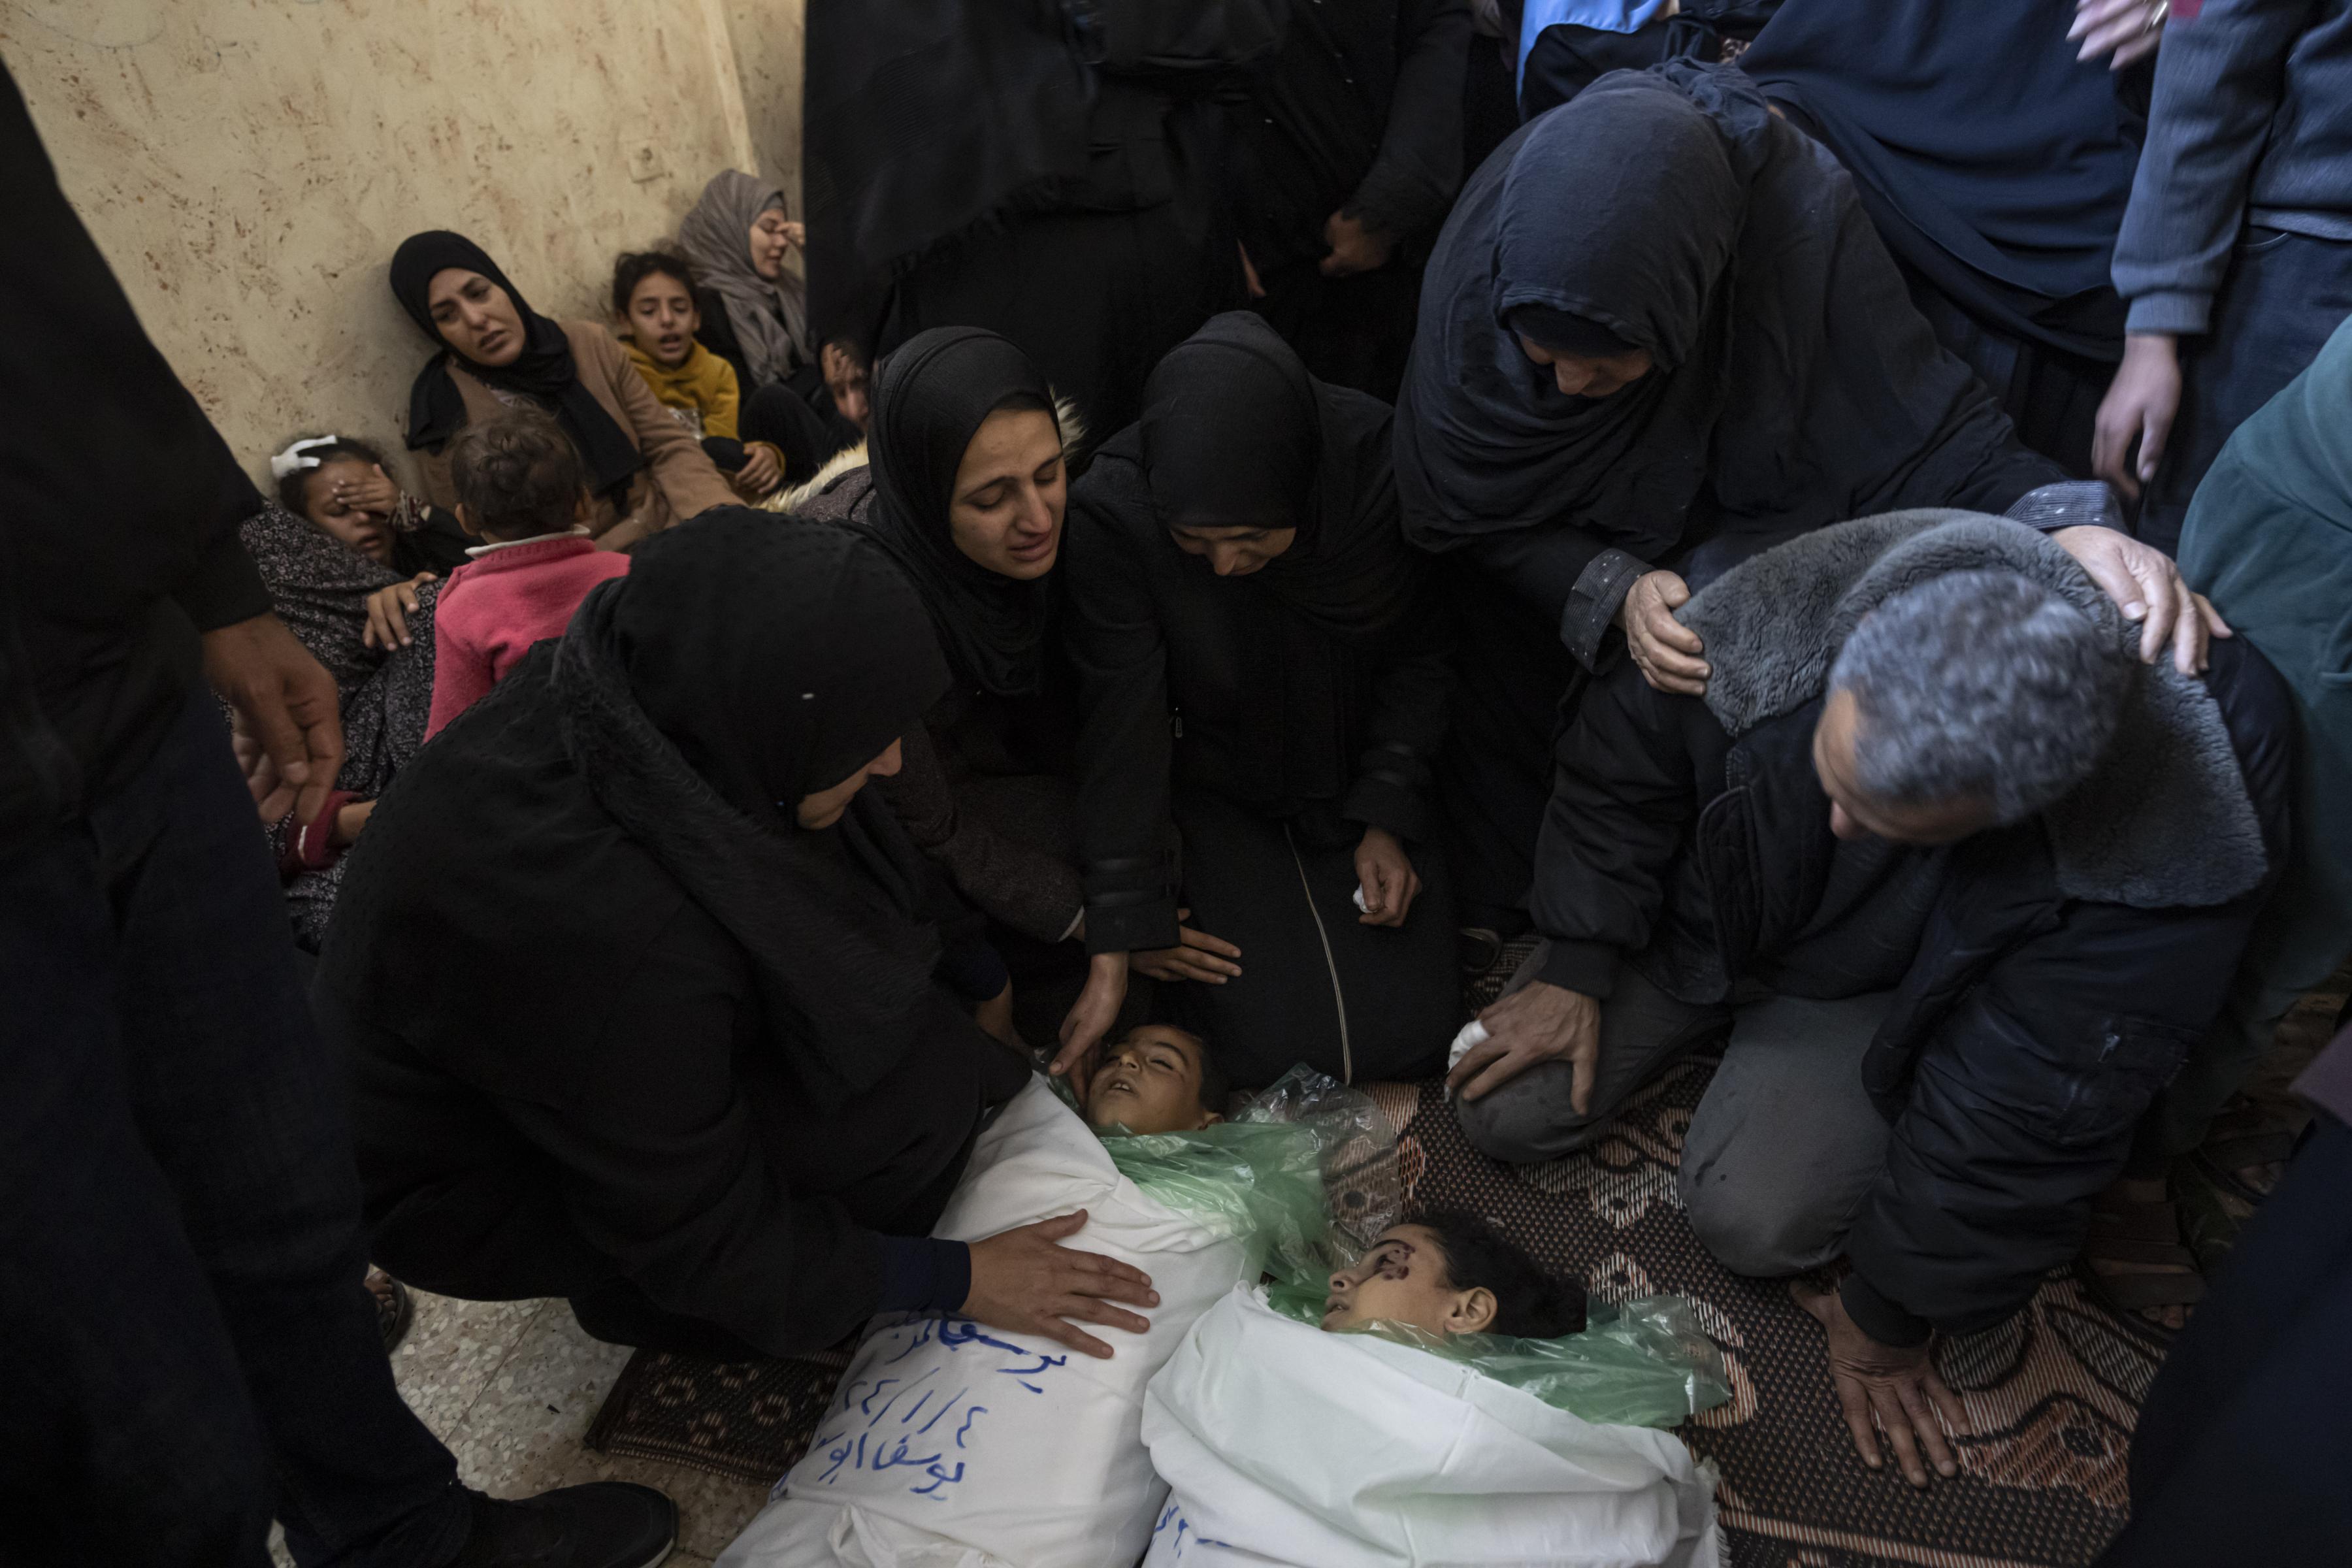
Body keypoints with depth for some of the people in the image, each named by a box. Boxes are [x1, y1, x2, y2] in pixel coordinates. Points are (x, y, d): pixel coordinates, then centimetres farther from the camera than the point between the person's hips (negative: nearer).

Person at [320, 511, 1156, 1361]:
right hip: (469, 1182, -7)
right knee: (903, 1096, -21)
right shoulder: (612, 935, -41)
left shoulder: (646, 681, -21)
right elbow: (696, 1243, -25)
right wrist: (954, 1278, -16)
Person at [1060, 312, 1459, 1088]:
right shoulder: (1114, 514, -28)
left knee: (1403, 1037, -4)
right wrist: (1117, 950, -20)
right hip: (1219, 791, -1)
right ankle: (1203, 894, 17)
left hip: (1357, 776, 2)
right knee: (1274, 1047, -12)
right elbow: (1120, 729, -22)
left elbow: (1421, 652, -7)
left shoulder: (1382, 462, -25)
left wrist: (1388, 818, -11)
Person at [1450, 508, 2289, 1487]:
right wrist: (1576, 969, -9)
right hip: (1701, 904, 2)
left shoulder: (2169, 854, -36)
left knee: (1752, 1220, -19)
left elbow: (2028, 1117, -24)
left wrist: (1886, 1322, -12)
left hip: (1878, 989, -1)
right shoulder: (1788, 613, -35)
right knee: (1503, 1114, -3)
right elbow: (1624, 756, -13)